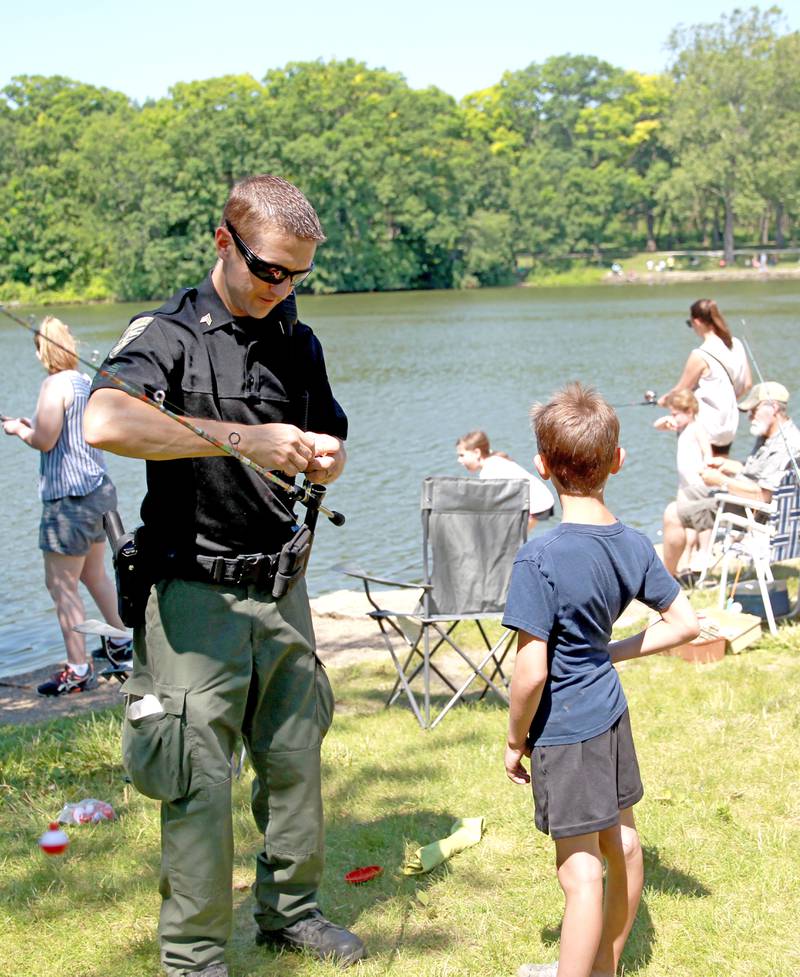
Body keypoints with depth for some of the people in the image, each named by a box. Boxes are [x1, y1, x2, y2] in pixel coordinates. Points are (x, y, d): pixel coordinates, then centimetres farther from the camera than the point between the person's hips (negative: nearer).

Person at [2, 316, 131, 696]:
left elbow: (45, 440, -19)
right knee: (94, 575, 24)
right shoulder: (88, 382, 11)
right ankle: (120, 643, 36)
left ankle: (78, 670, -1)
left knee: (62, 584, -3)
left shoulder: (55, 384, -15)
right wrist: (34, 425, 21)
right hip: (99, 490, 9)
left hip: (70, 497, -9)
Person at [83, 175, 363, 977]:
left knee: (295, 757, 15)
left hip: (278, 587, 6)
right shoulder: (168, 334, -11)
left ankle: (289, 909, 34)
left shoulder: (298, 343, 9)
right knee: (198, 779, -2)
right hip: (196, 593, -6)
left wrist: (323, 457, -5)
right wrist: (243, 438, -32)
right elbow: (106, 423, -32)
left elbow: (328, 458, 21)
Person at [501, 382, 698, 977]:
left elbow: (531, 670, -23)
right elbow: (686, 623, 5)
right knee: (622, 844, 20)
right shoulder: (634, 545, -3)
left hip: (565, 728, -8)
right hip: (612, 710, 8)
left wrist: (516, 740, -8)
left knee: (581, 871, -2)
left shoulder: (541, 558, -23)